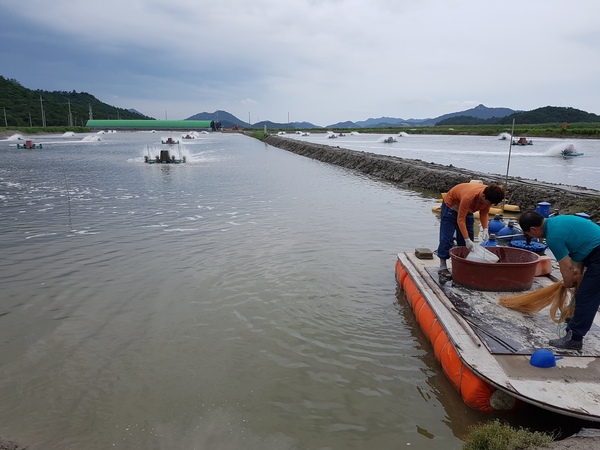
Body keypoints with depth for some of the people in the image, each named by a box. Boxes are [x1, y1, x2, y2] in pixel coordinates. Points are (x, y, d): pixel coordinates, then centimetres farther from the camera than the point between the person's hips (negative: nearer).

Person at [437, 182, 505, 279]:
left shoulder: (489, 196, -24)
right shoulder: (468, 197, -43)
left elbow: (484, 213, -7)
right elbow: (460, 220, -36)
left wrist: (485, 229, -22)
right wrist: (467, 240, -38)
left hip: (467, 209, 7)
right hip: (451, 206, -7)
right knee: (447, 238, -12)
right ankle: (443, 268, -8)